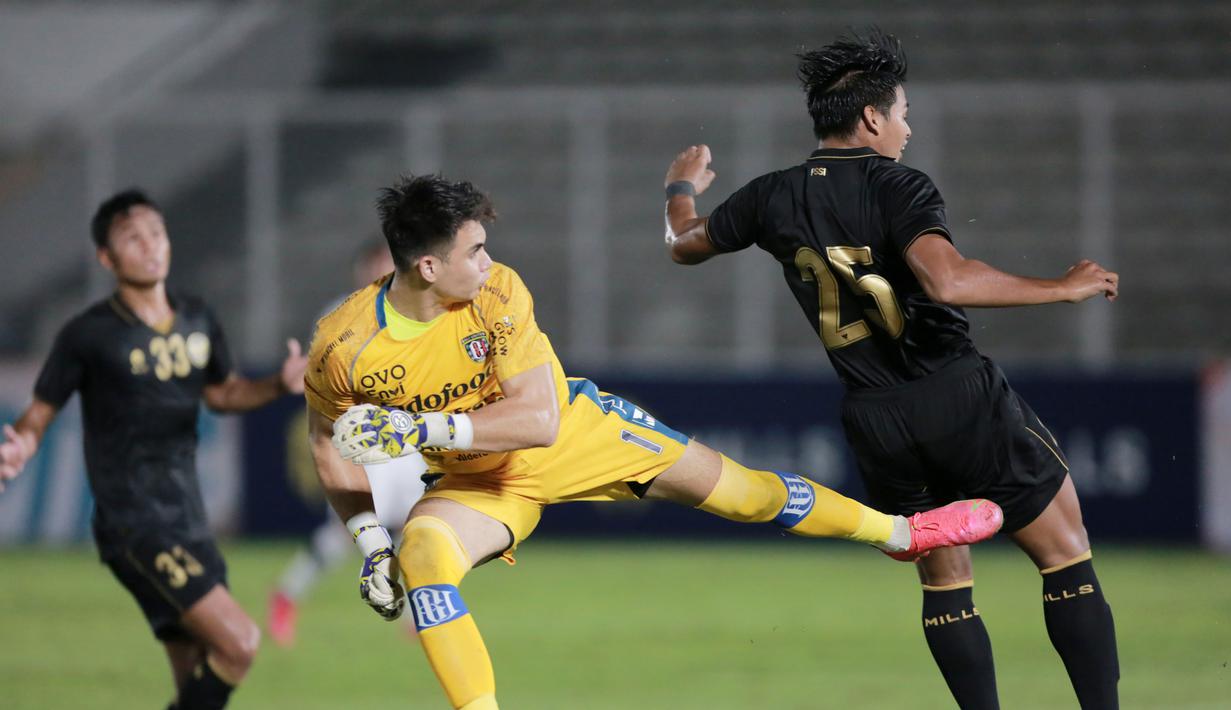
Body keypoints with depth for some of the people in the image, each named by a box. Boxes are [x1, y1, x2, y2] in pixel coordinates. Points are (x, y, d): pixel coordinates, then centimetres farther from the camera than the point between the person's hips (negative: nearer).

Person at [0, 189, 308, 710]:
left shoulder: (197, 321, 9)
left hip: (188, 523, 7)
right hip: (133, 525, -7)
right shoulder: (89, 335, -8)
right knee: (238, 643, -21)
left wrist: (281, 385, 8)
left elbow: (221, 393, 25)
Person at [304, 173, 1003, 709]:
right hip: (478, 482, -1)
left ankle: (900, 531, 26)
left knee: (733, 486, 4)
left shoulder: (498, 293, -27)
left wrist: (423, 429, -40)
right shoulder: (343, 347, -26)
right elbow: (330, 441, -5)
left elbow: (539, 418, -31)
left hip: (573, 429, 1)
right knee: (420, 551, -33)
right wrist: (370, 539, -11)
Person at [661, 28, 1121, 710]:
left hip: (875, 420, 5)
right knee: (1067, 555, 2)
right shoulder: (895, 186, -11)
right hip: (962, 397, -5)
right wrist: (1064, 288, -20)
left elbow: (684, 244, 25)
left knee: (944, 578, 17)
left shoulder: (774, 198, 6)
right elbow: (947, 279, -29)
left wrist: (683, 187, 47)